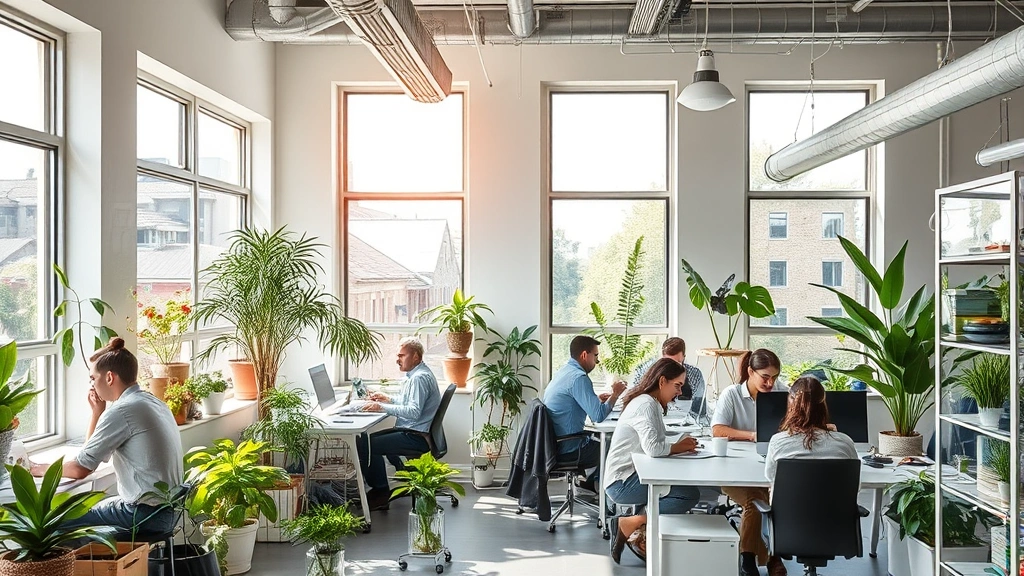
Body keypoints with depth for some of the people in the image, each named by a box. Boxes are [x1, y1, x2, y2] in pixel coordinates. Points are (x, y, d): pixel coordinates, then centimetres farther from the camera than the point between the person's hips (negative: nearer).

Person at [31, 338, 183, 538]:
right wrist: (98, 411, 10)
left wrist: (44, 469, 5)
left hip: (146, 516, -10)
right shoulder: (151, 402, 13)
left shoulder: (122, 411, -16)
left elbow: (80, 469, -12)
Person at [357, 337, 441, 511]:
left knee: (364, 445, -15)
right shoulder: (417, 374, 15)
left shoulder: (420, 378, -18)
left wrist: (382, 407, -25)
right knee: (368, 437, 19)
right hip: (413, 432, 11)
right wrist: (387, 399, 15)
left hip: (416, 437, -11)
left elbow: (414, 411, -27)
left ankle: (380, 492, -3)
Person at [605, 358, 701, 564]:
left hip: (630, 476, 10)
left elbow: (655, 445, 13)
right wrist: (677, 447, -11)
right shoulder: (646, 405, -17)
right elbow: (653, 448, -29)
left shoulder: (652, 404, 14)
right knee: (691, 494, -16)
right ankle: (631, 523, -11)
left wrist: (680, 445, -3)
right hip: (622, 482, -10)